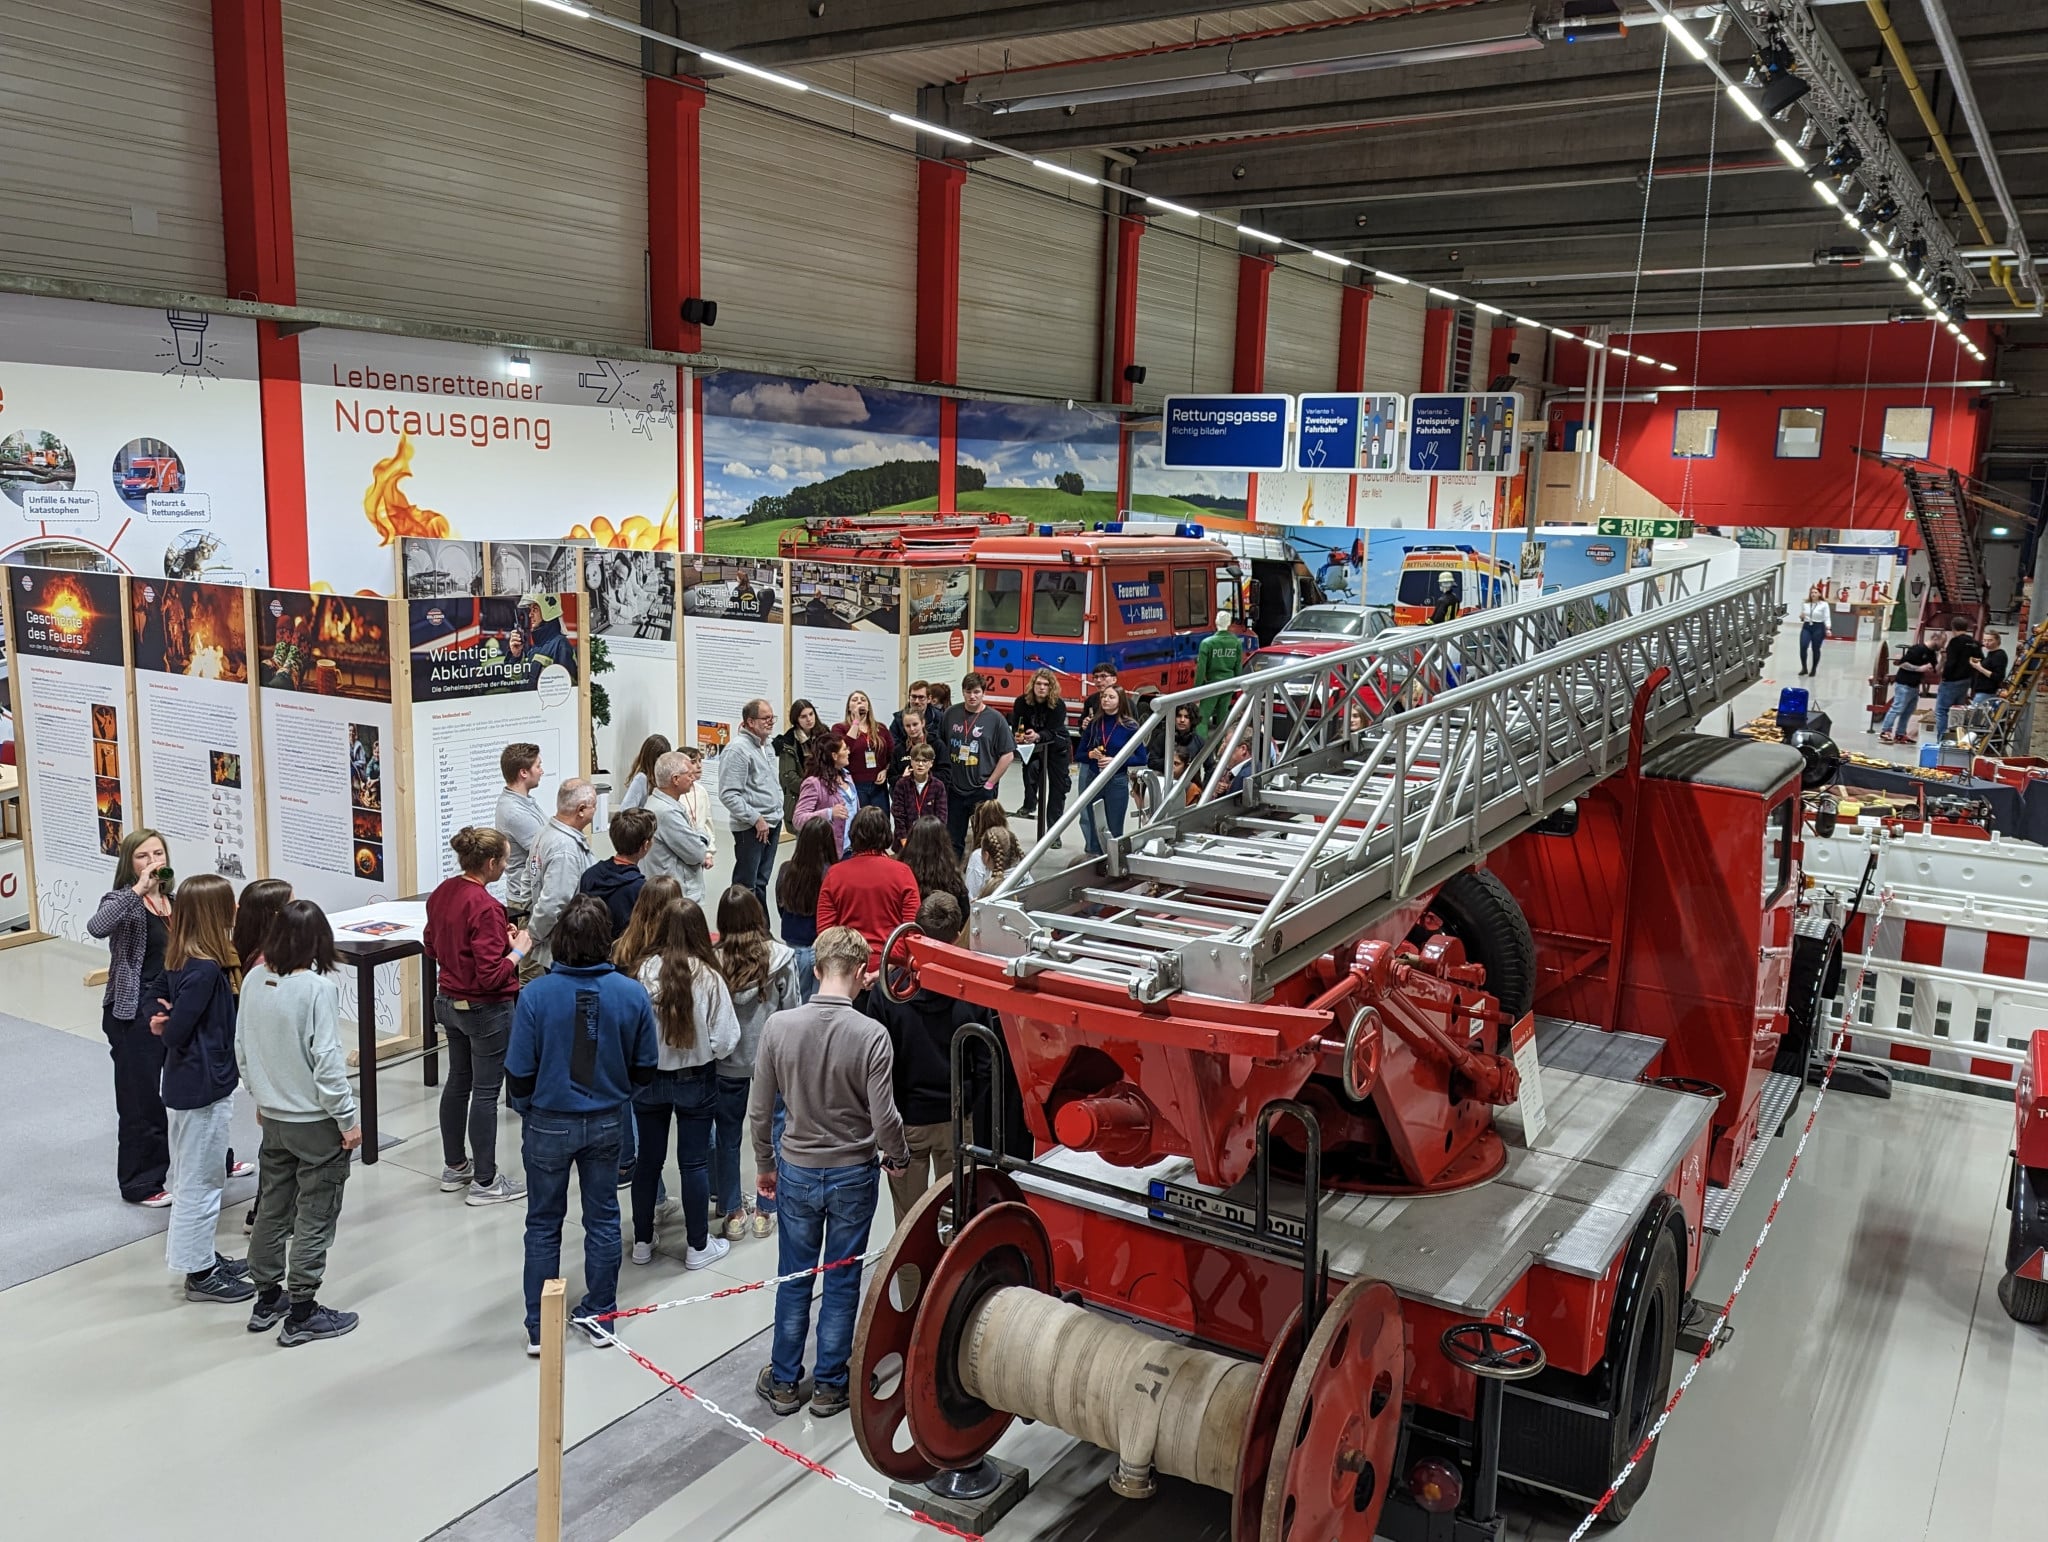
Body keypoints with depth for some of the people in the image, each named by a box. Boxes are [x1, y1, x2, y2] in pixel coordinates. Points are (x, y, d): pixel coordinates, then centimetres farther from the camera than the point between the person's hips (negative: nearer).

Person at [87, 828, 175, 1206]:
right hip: (134, 1014, -7)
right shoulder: (123, 901, -13)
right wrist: (137, 890, -38)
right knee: (141, 1099, 3)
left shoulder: (173, 901, 7)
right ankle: (140, 1184, 16)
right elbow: (96, 927, -36)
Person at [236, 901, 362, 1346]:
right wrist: (348, 1120, -12)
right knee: (315, 1217, 5)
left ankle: (267, 1300, 32)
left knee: (272, 1208, 19)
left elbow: (242, 1050, 7)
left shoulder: (254, 979, -3)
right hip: (316, 1122, -7)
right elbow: (327, 1061, -22)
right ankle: (301, 1315, 13)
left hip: (273, 1118, 7)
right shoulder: (318, 988, -22)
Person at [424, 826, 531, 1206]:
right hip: (487, 1011, -8)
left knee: (458, 1081, 20)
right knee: (486, 1092, 3)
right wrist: (518, 950, -10)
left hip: (448, 1002, 8)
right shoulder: (486, 907, -26)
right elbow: (491, 976, -27)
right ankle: (484, 1182, 13)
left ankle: (455, 1167, 34)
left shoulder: (442, 893, -1)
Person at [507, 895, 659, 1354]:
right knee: (602, 1218, 17)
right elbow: (645, 1070, -5)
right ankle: (599, 1315, 30)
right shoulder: (633, 994, -15)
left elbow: (519, 1075, -14)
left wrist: (528, 1108, 7)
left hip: (549, 1125, -2)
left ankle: (540, 1328, 22)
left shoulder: (536, 994, -21)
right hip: (607, 1123, 2)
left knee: (544, 1224, 14)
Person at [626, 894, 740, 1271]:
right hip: (695, 1081, -2)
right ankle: (698, 1246, 22)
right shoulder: (708, 977, -17)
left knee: (648, 1160, 16)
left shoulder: (644, 971, -15)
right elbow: (725, 1040, -14)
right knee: (694, 1162, 10)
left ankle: (642, 1242, 29)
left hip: (649, 1079, 2)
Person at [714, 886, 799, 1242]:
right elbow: (791, 1008, -7)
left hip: (728, 1062, 0)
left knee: (727, 1136, 15)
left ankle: (732, 1213, 24)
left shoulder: (714, 960, -16)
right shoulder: (780, 957, -14)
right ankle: (765, 1211, 24)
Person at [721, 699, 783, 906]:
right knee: (746, 884, -3)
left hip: (772, 824, 9)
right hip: (751, 828, -9)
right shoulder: (738, 749, -15)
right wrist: (756, 819, -19)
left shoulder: (766, 747, 13)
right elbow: (728, 795, -21)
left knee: (761, 882, 15)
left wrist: (778, 810, 15)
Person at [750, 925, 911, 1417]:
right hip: (854, 1175, -2)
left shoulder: (778, 1026, -12)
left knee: (794, 1280, 18)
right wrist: (899, 1158, 4)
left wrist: (765, 1166, 12)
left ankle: (784, 1382, 31)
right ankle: (829, 1385, 27)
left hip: (796, 1172, 2)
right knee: (842, 1284, 14)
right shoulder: (870, 1035, -20)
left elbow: (759, 1112, -4)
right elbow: (884, 1120, -17)